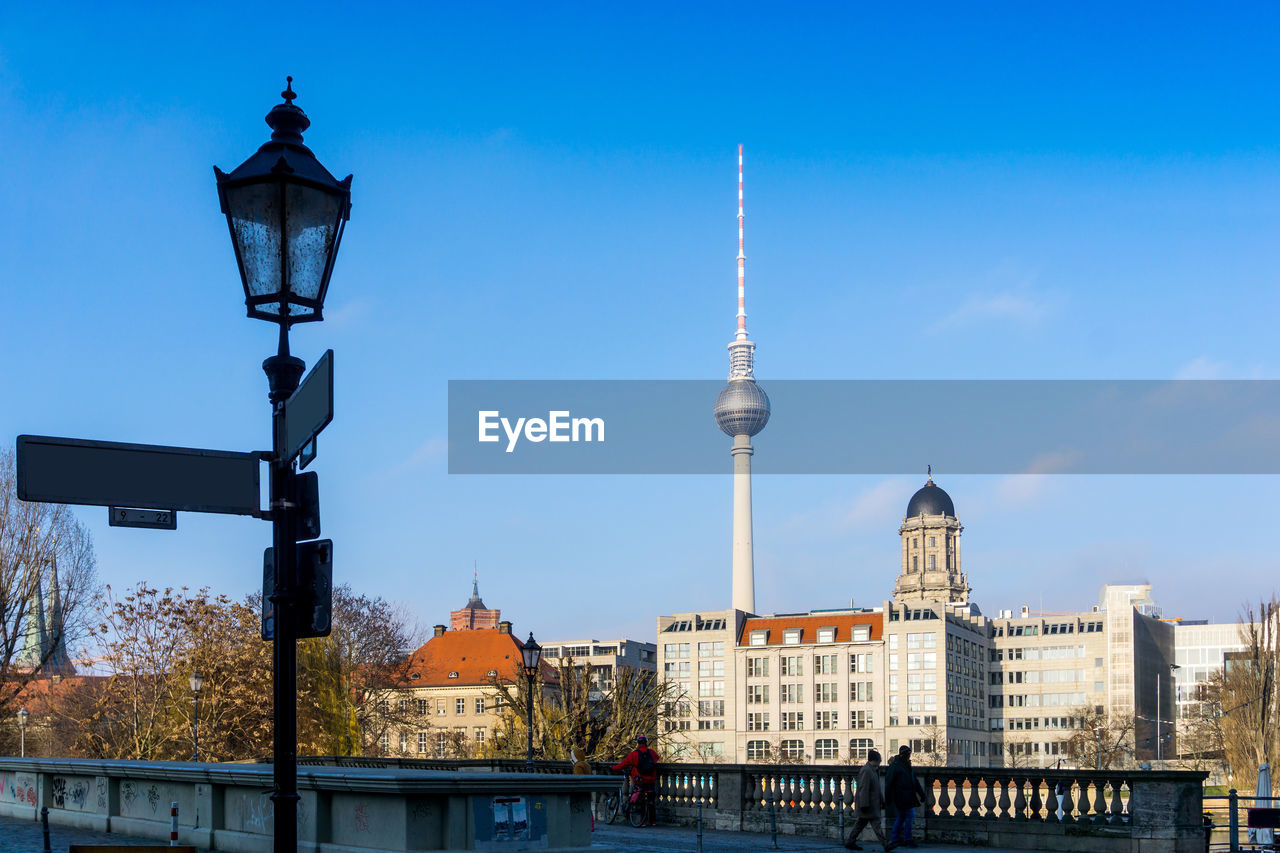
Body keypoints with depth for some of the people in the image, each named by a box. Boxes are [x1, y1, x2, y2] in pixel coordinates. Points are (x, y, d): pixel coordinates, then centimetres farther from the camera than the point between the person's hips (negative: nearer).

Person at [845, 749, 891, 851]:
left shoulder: (874, 770, 15)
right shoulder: (866, 771, -18)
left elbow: (877, 788, 23)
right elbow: (863, 789, -21)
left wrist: (882, 801, 21)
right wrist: (864, 805, -23)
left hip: (873, 803, 10)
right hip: (868, 803, -10)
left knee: (861, 823, 13)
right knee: (876, 823, -9)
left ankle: (850, 842, 19)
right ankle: (885, 845, -9)